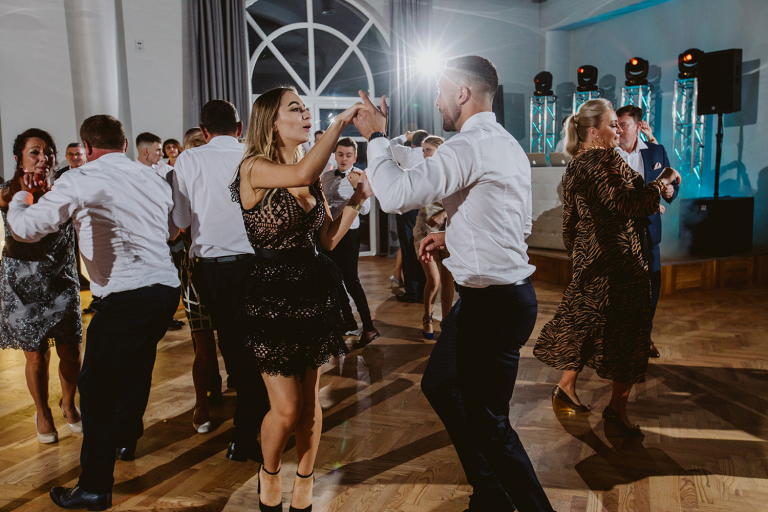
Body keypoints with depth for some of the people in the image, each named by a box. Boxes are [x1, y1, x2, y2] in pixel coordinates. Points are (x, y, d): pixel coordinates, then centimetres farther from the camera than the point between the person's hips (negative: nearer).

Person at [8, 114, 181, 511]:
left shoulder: (80, 181, -4)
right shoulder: (153, 178, 14)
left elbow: (27, 228, 0)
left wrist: (19, 200, 21)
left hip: (127, 296, -7)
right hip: (167, 287, 7)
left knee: (95, 386, 4)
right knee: (135, 367, 27)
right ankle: (125, 439, 48)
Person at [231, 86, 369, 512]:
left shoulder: (314, 178, 9)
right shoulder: (254, 168, -11)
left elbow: (328, 239, 7)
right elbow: (301, 174, -33)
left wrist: (358, 197, -2)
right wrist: (341, 121, -26)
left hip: (314, 291, 6)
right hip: (271, 293, -6)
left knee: (310, 400, 12)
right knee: (287, 409, -1)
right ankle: (269, 472, 32)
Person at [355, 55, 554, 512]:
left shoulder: (471, 145, -18)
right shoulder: (508, 145, 14)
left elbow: (396, 194, -24)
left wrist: (376, 136, -8)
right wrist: (453, 235, 16)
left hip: (492, 303, -11)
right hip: (504, 291, 11)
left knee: (488, 423, 2)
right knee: (440, 386, 23)